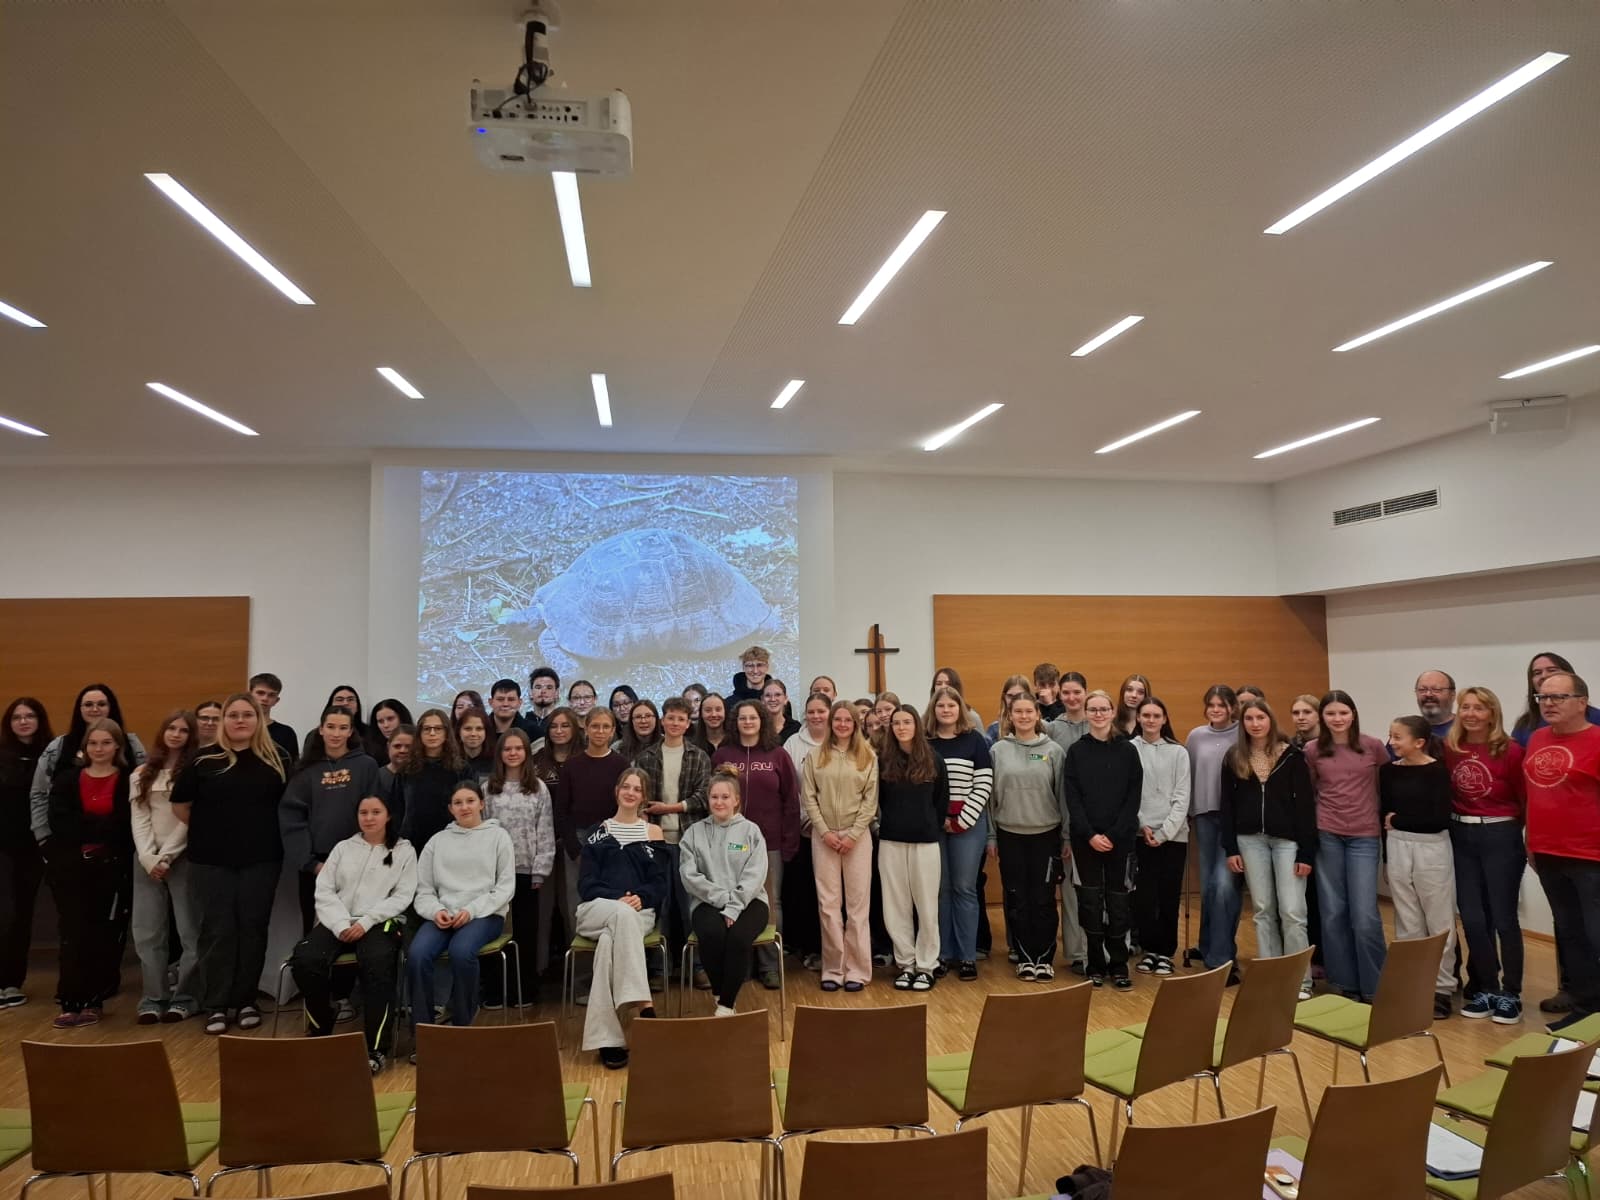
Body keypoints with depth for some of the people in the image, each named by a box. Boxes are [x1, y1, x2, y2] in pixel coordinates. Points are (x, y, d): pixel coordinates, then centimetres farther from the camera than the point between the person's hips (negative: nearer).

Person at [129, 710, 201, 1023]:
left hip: (184, 858, -4)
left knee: (190, 930, -2)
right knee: (147, 931, 3)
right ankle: (153, 999, 10)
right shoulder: (142, 773, 13)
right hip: (147, 860, 4)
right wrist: (149, 858, -7)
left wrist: (166, 857, -11)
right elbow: (138, 819, 5)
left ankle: (185, 998, 5)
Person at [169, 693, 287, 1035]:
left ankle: (246, 1001, 18)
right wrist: (208, 831, 7)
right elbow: (180, 804, 7)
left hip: (261, 859, 1)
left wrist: (264, 831, 4)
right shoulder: (204, 760, 0)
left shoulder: (275, 761, 1)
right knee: (217, 930, 3)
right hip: (212, 861, -1)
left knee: (253, 928, 7)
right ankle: (215, 1005, 12)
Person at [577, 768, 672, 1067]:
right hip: (597, 910, 0)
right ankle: (643, 1004, -44)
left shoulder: (653, 831, 17)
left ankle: (605, 1038, -38)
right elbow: (586, 883, 5)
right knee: (622, 915, -38)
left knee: (609, 941, -36)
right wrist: (618, 900, -14)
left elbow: (660, 884, 8)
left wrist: (640, 897, -15)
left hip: (639, 912, 0)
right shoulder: (597, 832, 17)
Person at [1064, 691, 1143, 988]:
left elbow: (1133, 798, -1)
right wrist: (1090, 835, -11)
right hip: (1085, 838, 0)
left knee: (1118, 900, 3)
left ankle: (1119, 965, 15)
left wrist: (1114, 834, -10)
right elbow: (1072, 798, -1)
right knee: (1090, 899, 3)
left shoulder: (1128, 751, 3)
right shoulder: (1076, 751, 3)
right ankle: (1096, 965, 14)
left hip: (1121, 838, 0)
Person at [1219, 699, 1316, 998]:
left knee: (1292, 911, -5)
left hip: (1287, 839, -3)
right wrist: (1230, 848, 1)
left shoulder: (1292, 755, -5)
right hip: (1251, 840, 3)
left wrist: (1306, 852, -10)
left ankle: (1300, 979, 7)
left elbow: (1305, 804, -6)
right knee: (1263, 911, 9)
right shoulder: (1233, 757, 4)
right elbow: (1227, 805, 7)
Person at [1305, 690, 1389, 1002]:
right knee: (1333, 912, 6)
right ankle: (1345, 983, 19)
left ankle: (1375, 986, 11)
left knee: (1365, 916, -6)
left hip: (1364, 837, -1)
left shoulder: (1373, 746, -1)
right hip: (1326, 836, 1)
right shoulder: (1313, 752, 2)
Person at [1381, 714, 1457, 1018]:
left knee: (1439, 921, 5)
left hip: (1432, 849, -4)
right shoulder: (1389, 770, 3)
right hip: (1398, 848, 4)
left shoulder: (1438, 770, -10)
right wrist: (1386, 855, 4)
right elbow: (1384, 814, 7)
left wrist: (1398, 820, -7)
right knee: (1407, 921, 10)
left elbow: (1440, 818, -16)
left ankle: (1442, 988, 14)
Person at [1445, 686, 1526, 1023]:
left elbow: (1527, 800, -5)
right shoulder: (1449, 749, 0)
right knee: (1472, 918, 9)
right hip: (1461, 838, 3)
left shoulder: (1510, 752, -10)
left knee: (1503, 917, 5)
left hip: (1501, 837, -3)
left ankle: (1510, 994, 19)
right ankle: (1484, 989, 24)